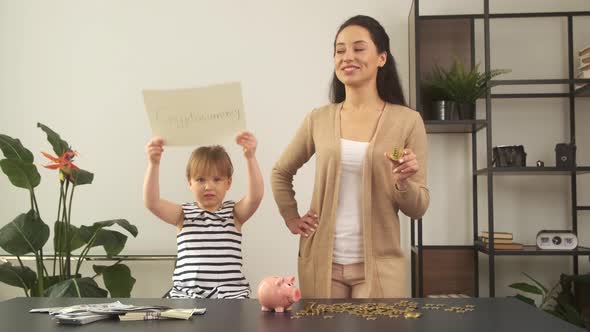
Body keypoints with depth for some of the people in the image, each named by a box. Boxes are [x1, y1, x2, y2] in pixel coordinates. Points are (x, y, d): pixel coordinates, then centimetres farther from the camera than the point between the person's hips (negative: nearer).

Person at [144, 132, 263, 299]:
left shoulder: (234, 213, 7)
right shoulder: (184, 215, 9)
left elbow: (256, 196, -13)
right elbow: (152, 202, -6)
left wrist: (250, 157, -27)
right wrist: (153, 164, -20)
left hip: (229, 293, -1)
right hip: (185, 292, 1)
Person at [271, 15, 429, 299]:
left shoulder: (407, 121, -4)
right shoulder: (318, 119, 2)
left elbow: (417, 209, -2)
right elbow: (280, 173, 18)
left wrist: (403, 182, -20)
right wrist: (292, 219, 8)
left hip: (378, 265, -2)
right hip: (321, 261, 2)